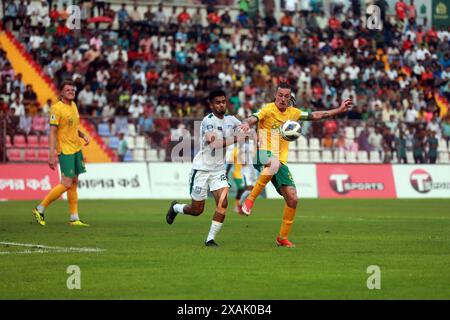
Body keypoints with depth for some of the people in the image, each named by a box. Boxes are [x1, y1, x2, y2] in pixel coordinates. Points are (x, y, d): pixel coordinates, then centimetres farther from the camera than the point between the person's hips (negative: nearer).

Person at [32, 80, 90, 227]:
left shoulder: (73, 105, 12)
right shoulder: (57, 108, -14)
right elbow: (52, 133, -16)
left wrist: (83, 135, 4)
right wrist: (51, 155, -21)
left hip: (76, 149, 8)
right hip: (65, 150, -8)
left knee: (74, 183, 8)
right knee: (66, 184, -11)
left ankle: (74, 218, 11)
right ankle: (40, 209, 0)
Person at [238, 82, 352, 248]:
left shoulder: (293, 112, 13)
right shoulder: (268, 109, -5)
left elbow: (315, 115, 25)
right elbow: (253, 119, -23)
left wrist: (339, 110, 23)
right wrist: (246, 123, -47)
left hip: (281, 161, 6)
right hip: (264, 153, -6)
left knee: (292, 198, -3)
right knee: (275, 164, -44)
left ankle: (283, 237, 13)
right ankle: (250, 200, -34)